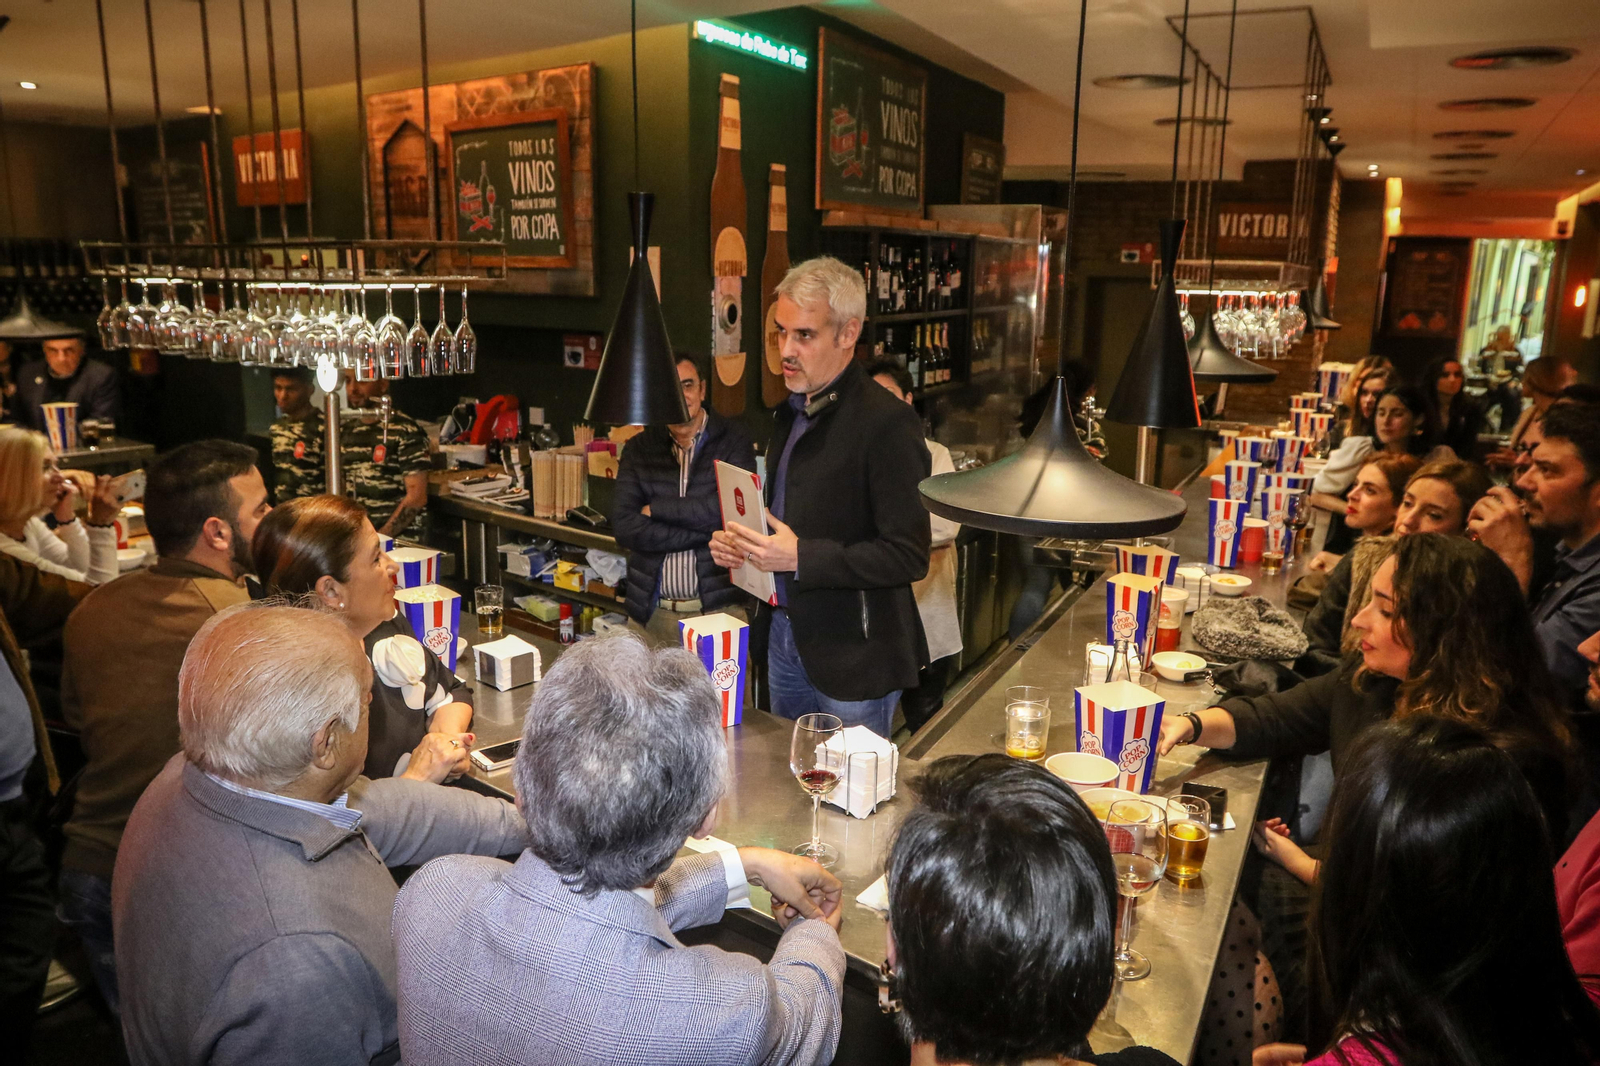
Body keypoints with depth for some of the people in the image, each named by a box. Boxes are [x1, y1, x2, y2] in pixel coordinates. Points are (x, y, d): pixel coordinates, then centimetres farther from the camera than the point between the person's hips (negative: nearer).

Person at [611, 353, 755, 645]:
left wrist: (655, 509, -7)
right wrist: (707, 532, -14)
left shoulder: (733, 440, -1)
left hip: (720, 609, -2)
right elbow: (625, 527, -6)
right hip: (653, 612, 3)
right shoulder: (638, 450, 7)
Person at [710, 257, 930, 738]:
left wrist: (801, 557, -26)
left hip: (852, 655, -8)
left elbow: (908, 555, -22)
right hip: (784, 636, 8)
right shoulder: (790, 413, 9)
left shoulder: (888, 422, -19)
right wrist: (739, 543, 2)